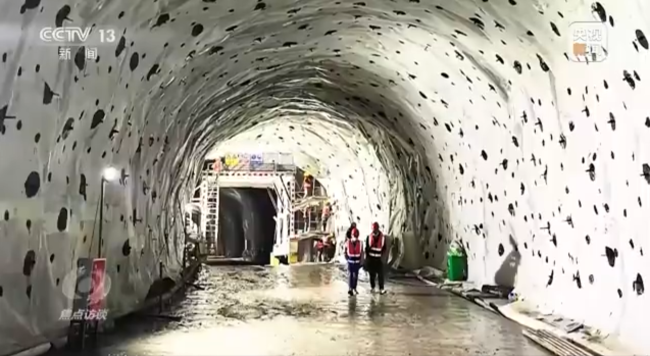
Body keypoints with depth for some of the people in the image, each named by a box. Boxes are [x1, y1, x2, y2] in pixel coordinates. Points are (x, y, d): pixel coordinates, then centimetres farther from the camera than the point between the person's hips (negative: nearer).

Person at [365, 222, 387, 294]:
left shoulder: (383, 237, -3)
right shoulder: (369, 237, -1)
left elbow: (384, 248, 4)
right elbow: (367, 247, 4)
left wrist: (382, 255, -8)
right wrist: (367, 257, 1)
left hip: (379, 258, -1)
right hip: (370, 258, 1)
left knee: (380, 274, -4)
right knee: (372, 274, 8)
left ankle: (381, 288, 2)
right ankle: (372, 287, 21)